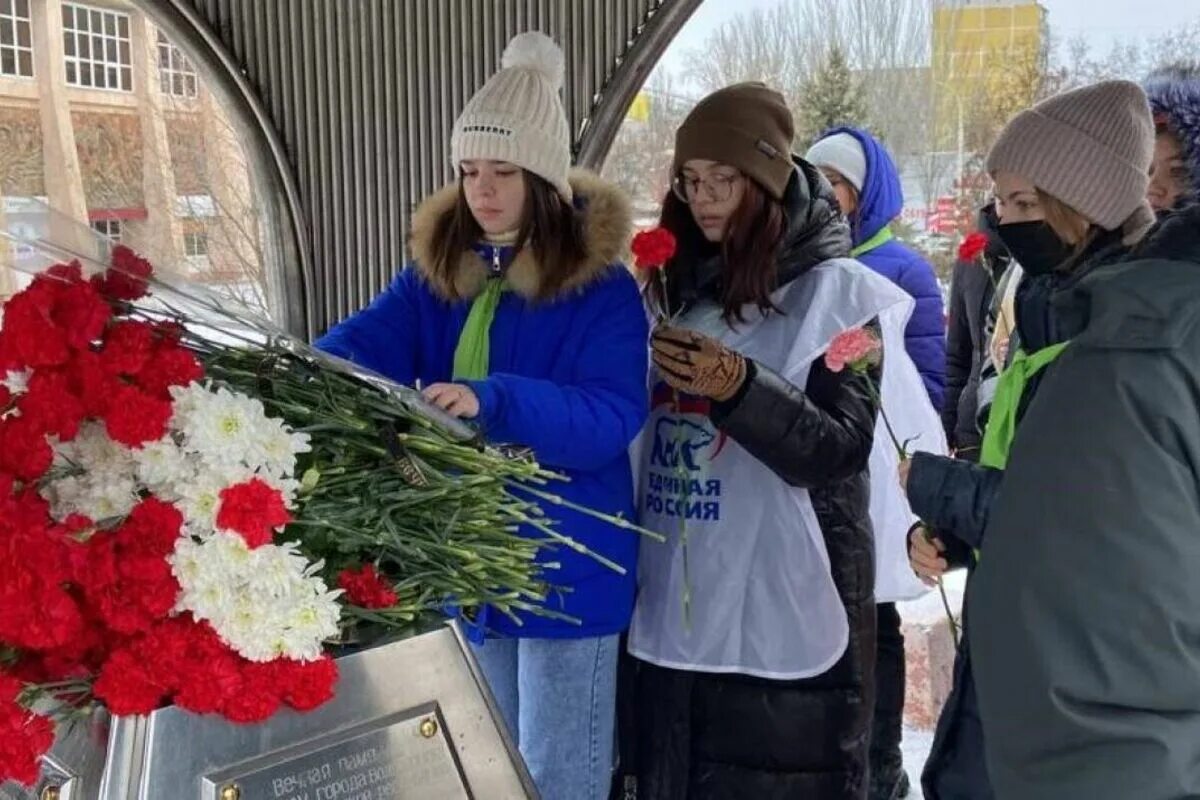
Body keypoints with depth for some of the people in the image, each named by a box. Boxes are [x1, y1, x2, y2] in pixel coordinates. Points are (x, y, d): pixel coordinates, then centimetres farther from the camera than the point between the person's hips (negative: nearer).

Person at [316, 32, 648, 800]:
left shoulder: (601, 287, -13)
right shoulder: (435, 270, 3)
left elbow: (614, 417, -23)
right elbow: (364, 343, -11)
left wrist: (494, 402, -38)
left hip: (566, 565, -5)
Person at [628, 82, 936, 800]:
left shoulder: (838, 291, -7)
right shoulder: (683, 287, 11)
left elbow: (837, 452, -15)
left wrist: (740, 387, -25)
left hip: (783, 614, -5)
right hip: (676, 608, 6)